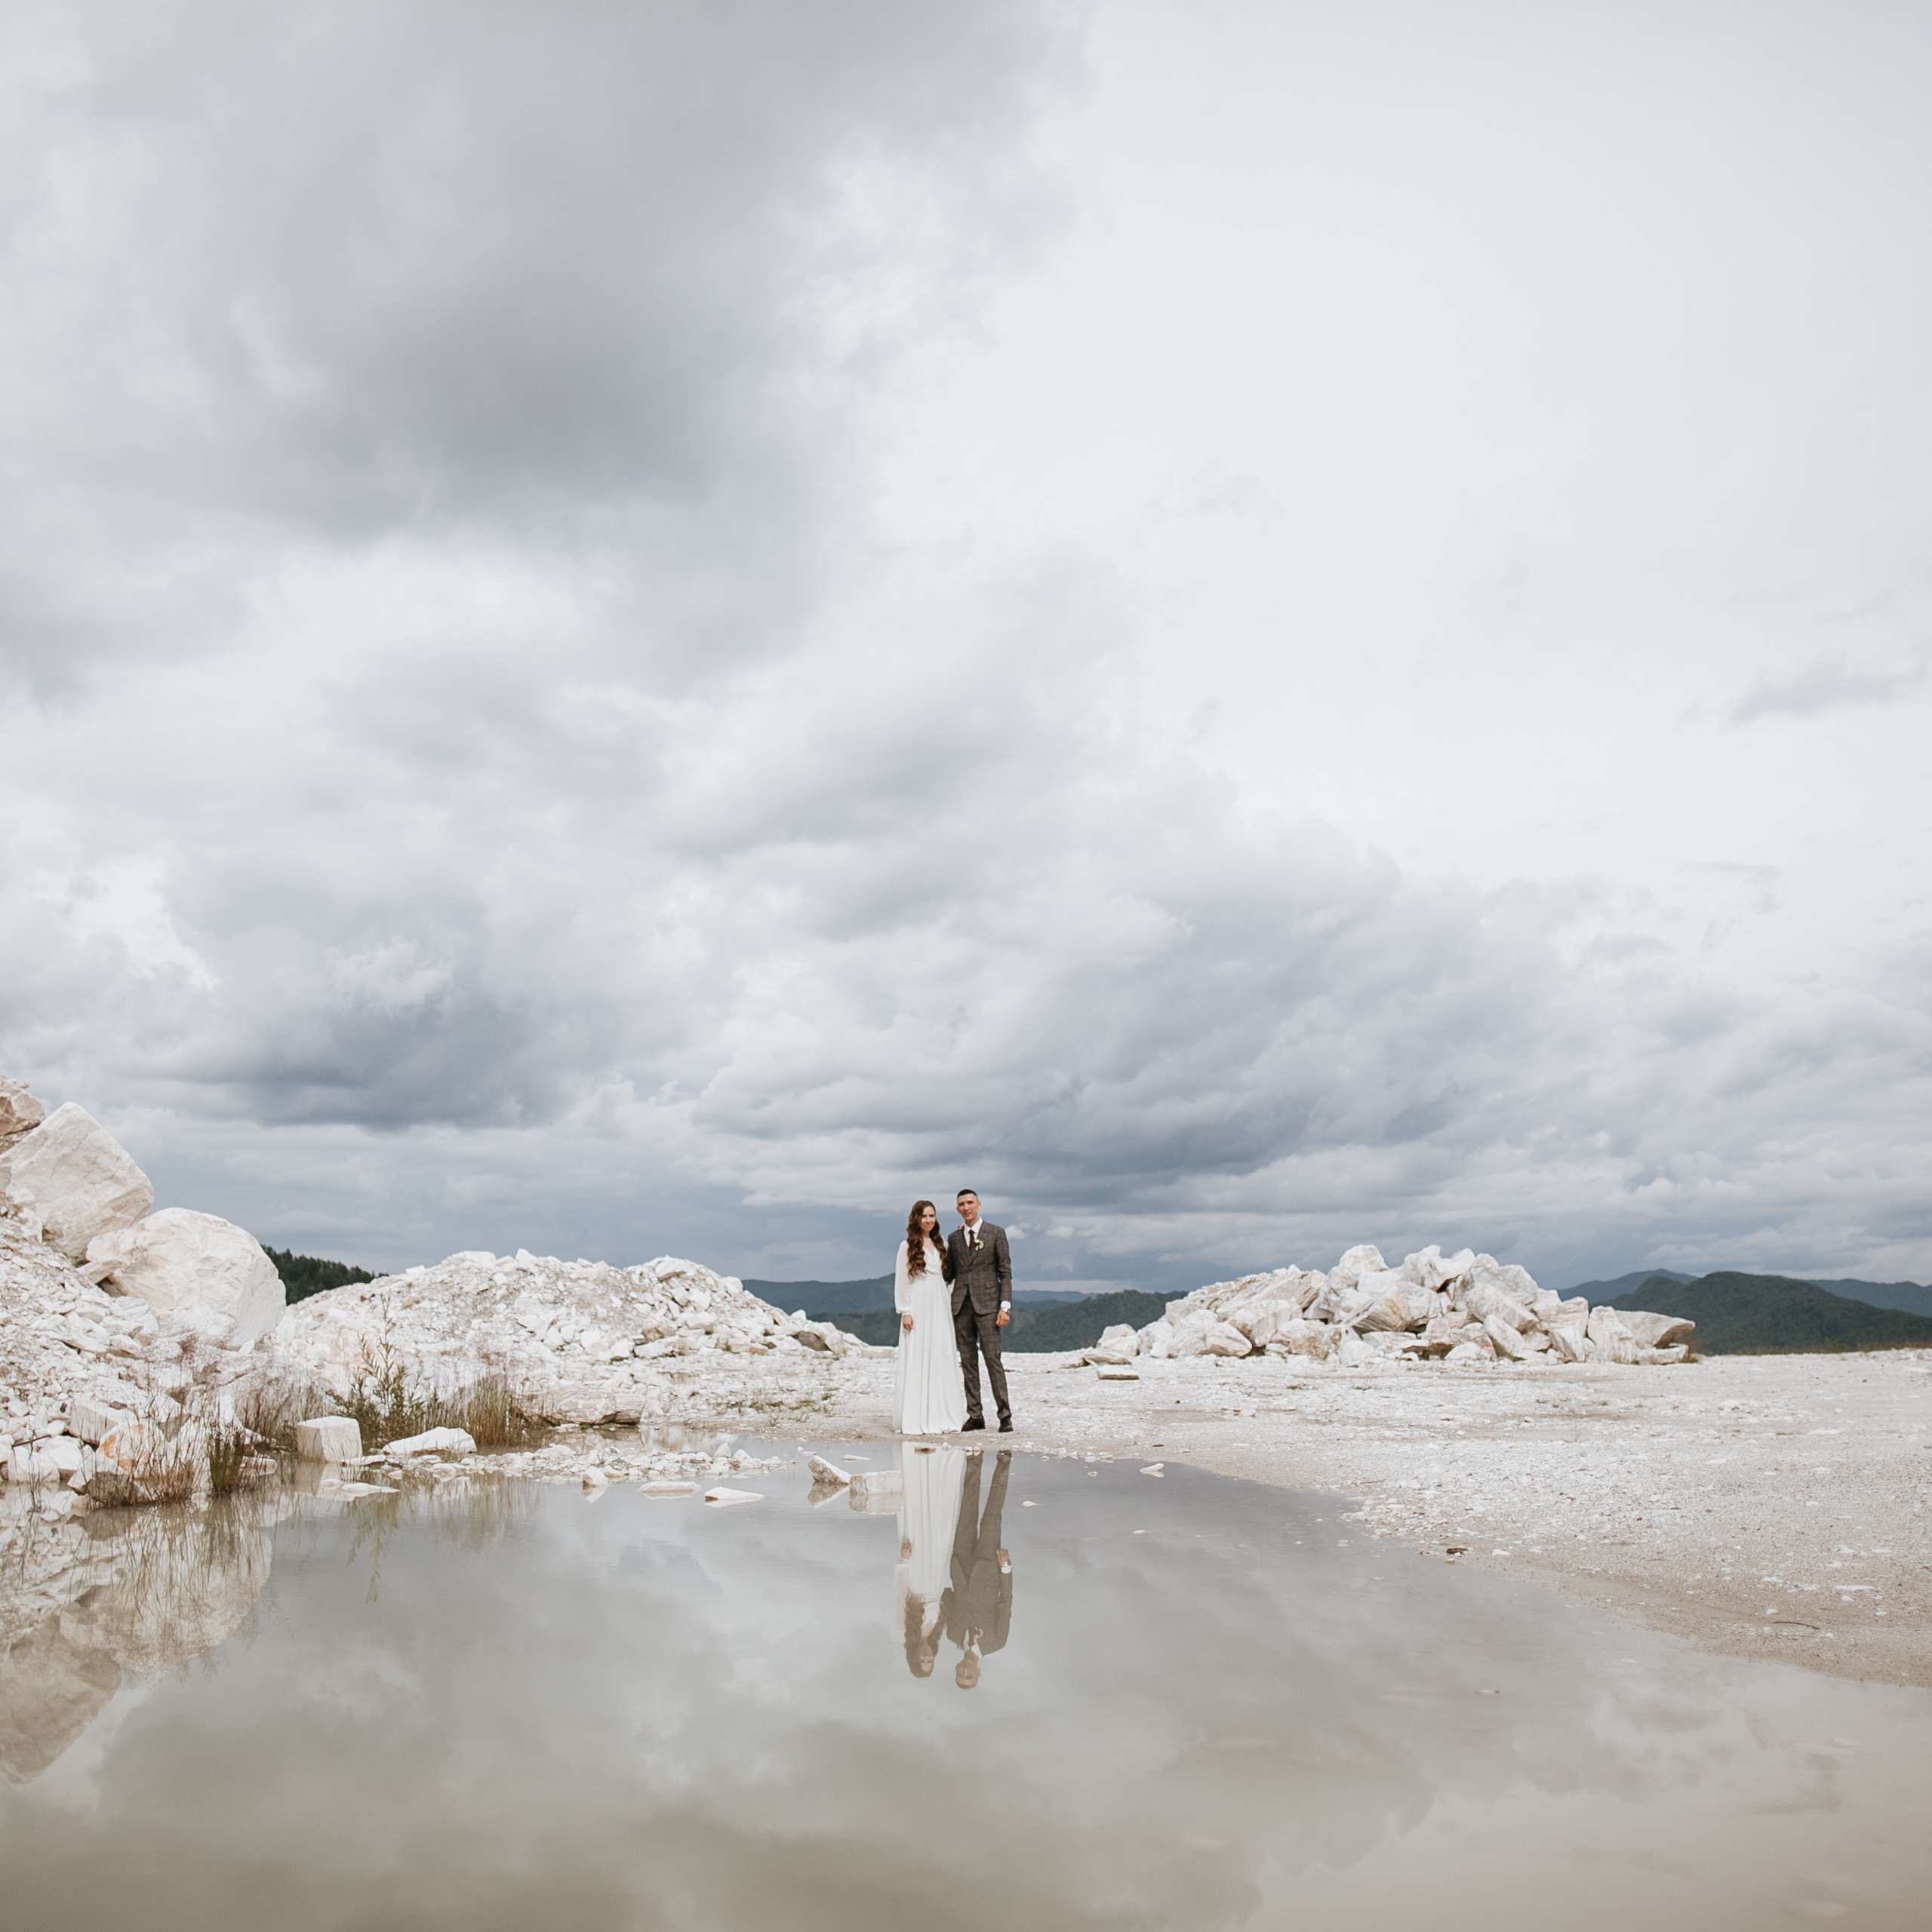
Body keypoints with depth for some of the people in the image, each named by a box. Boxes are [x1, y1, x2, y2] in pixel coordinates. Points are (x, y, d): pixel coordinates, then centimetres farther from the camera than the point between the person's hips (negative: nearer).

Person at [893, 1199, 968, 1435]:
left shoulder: (939, 1245, 16)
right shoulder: (908, 1246, -1)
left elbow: (947, 1275, 15)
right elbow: (900, 1281, -5)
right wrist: (905, 1312, -11)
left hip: (940, 1306, 6)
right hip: (918, 1305, -6)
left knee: (942, 1359, 3)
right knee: (917, 1360, -6)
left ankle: (940, 1417, 7)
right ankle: (915, 1420, -3)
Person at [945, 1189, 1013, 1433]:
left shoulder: (996, 1233, 2)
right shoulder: (954, 1238, 13)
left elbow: (1005, 1272, 0)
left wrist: (1005, 1306, -8)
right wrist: (942, 1254, 1)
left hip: (987, 1304, -4)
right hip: (961, 1305, 4)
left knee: (992, 1359, -9)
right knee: (968, 1362, 5)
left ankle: (1005, 1416, -6)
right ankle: (975, 1415, 9)